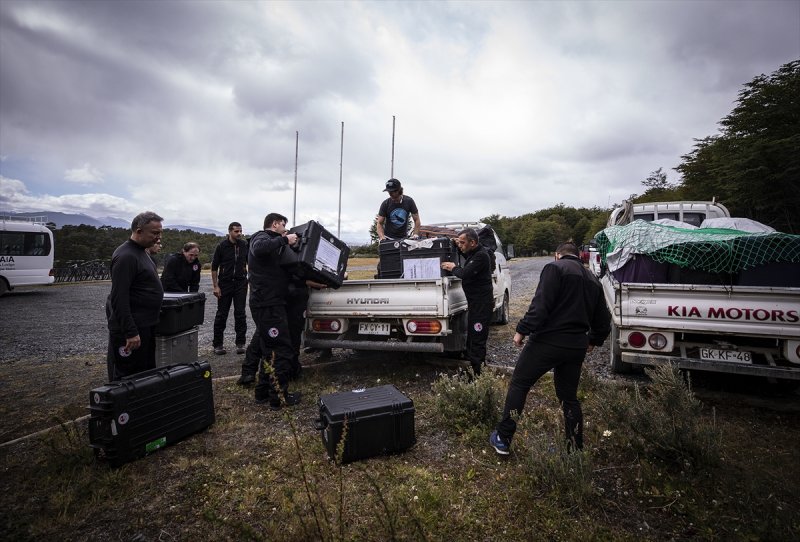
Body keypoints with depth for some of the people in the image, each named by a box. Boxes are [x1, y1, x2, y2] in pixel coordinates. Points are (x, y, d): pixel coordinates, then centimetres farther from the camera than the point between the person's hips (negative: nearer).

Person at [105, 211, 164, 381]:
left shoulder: (141, 251, 13)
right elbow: (119, 298, -23)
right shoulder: (126, 256, -18)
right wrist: (130, 332, -25)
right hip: (131, 330, -10)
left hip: (145, 326, 10)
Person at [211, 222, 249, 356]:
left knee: (240, 313, 1)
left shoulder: (245, 245, 1)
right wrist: (215, 286, -6)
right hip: (225, 283, -1)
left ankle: (240, 343, 9)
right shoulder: (221, 246, -4)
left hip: (240, 283, 1)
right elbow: (214, 267, -1)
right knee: (222, 314, 4)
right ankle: (218, 344, 14)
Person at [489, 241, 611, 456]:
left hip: (548, 341, -7)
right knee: (569, 396, 19)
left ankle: (503, 439, 10)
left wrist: (522, 330, -12)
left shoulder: (555, 268, -6)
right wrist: (593, 341, 34)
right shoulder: (593, 280, 17)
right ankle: (576, 447, 26)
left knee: (519, 385, 5)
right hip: (577, 346, 7)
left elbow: (540, 305, -18)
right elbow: (603, 321, 19)